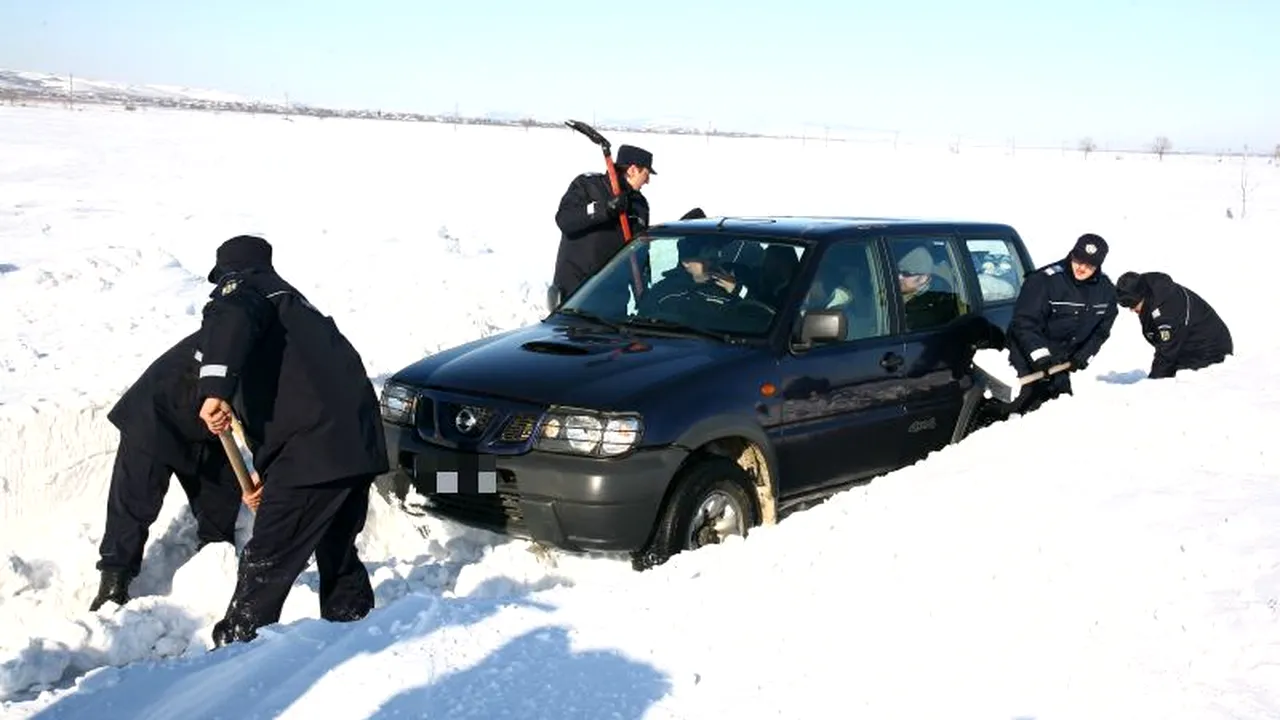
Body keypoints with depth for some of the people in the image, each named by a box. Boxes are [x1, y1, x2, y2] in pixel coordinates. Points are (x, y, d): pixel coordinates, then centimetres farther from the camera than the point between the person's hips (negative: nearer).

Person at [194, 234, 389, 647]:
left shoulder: (240, 287, 7)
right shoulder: (287, 297, 33)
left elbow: (232, 320, -21)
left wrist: (215, 386, -35)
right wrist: (268, 472, 43)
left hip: (313, 449, -9)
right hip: (359, 441, 9)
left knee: (266, 562, 0)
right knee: (337, 554, 23)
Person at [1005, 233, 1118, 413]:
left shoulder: (1106, 289, -1)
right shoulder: (1044, 280, -21)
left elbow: (1101, 330, 8)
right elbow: (1024, 322, -22)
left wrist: (1084, 356, -3)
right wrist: (1040, 355, -29)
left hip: (1060, 361, 6)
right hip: (1029, 356, -6)